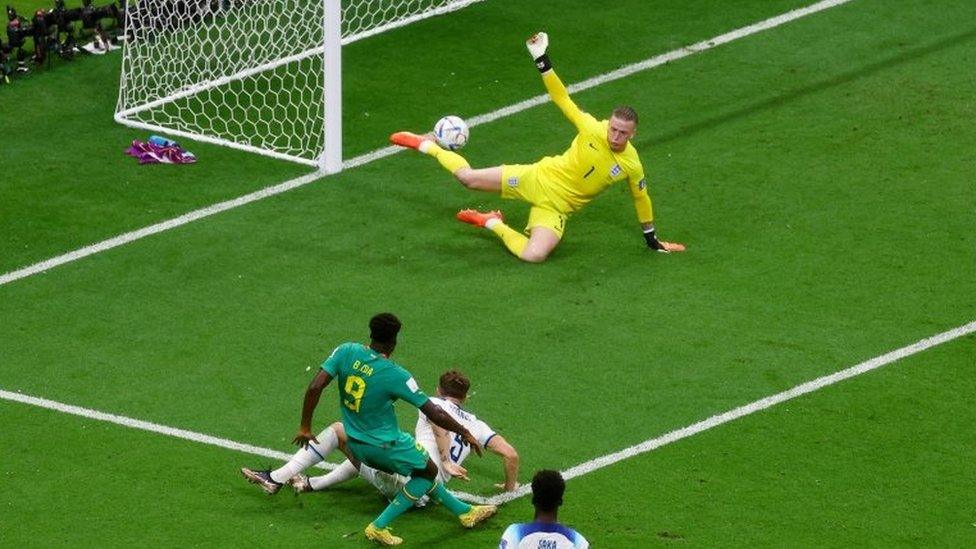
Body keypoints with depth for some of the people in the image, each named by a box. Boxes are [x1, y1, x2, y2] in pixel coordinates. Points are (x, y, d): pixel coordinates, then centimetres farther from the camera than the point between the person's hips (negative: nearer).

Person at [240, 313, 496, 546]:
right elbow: (433, 413, -15)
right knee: (429, 471, 17)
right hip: (386, 447, -4)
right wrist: (465, 433, -1)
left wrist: (305, 427, -3)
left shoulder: (346, 352, -12)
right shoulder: (396, 375, -21)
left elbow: (315, 387, -16)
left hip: (356, 445, 4)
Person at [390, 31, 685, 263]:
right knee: (468, 177, -5)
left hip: (555, 208, 1)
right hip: (538, 179, 0)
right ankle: (428, 146, 27)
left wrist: (652, 240, 12)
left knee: (534, 255, -25)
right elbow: (562, 98, -14)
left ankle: (494, 225, 5)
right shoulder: (593, 130, -16)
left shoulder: (631, 165, -13)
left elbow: (641, 200, 4)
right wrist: (541, 58, -24)